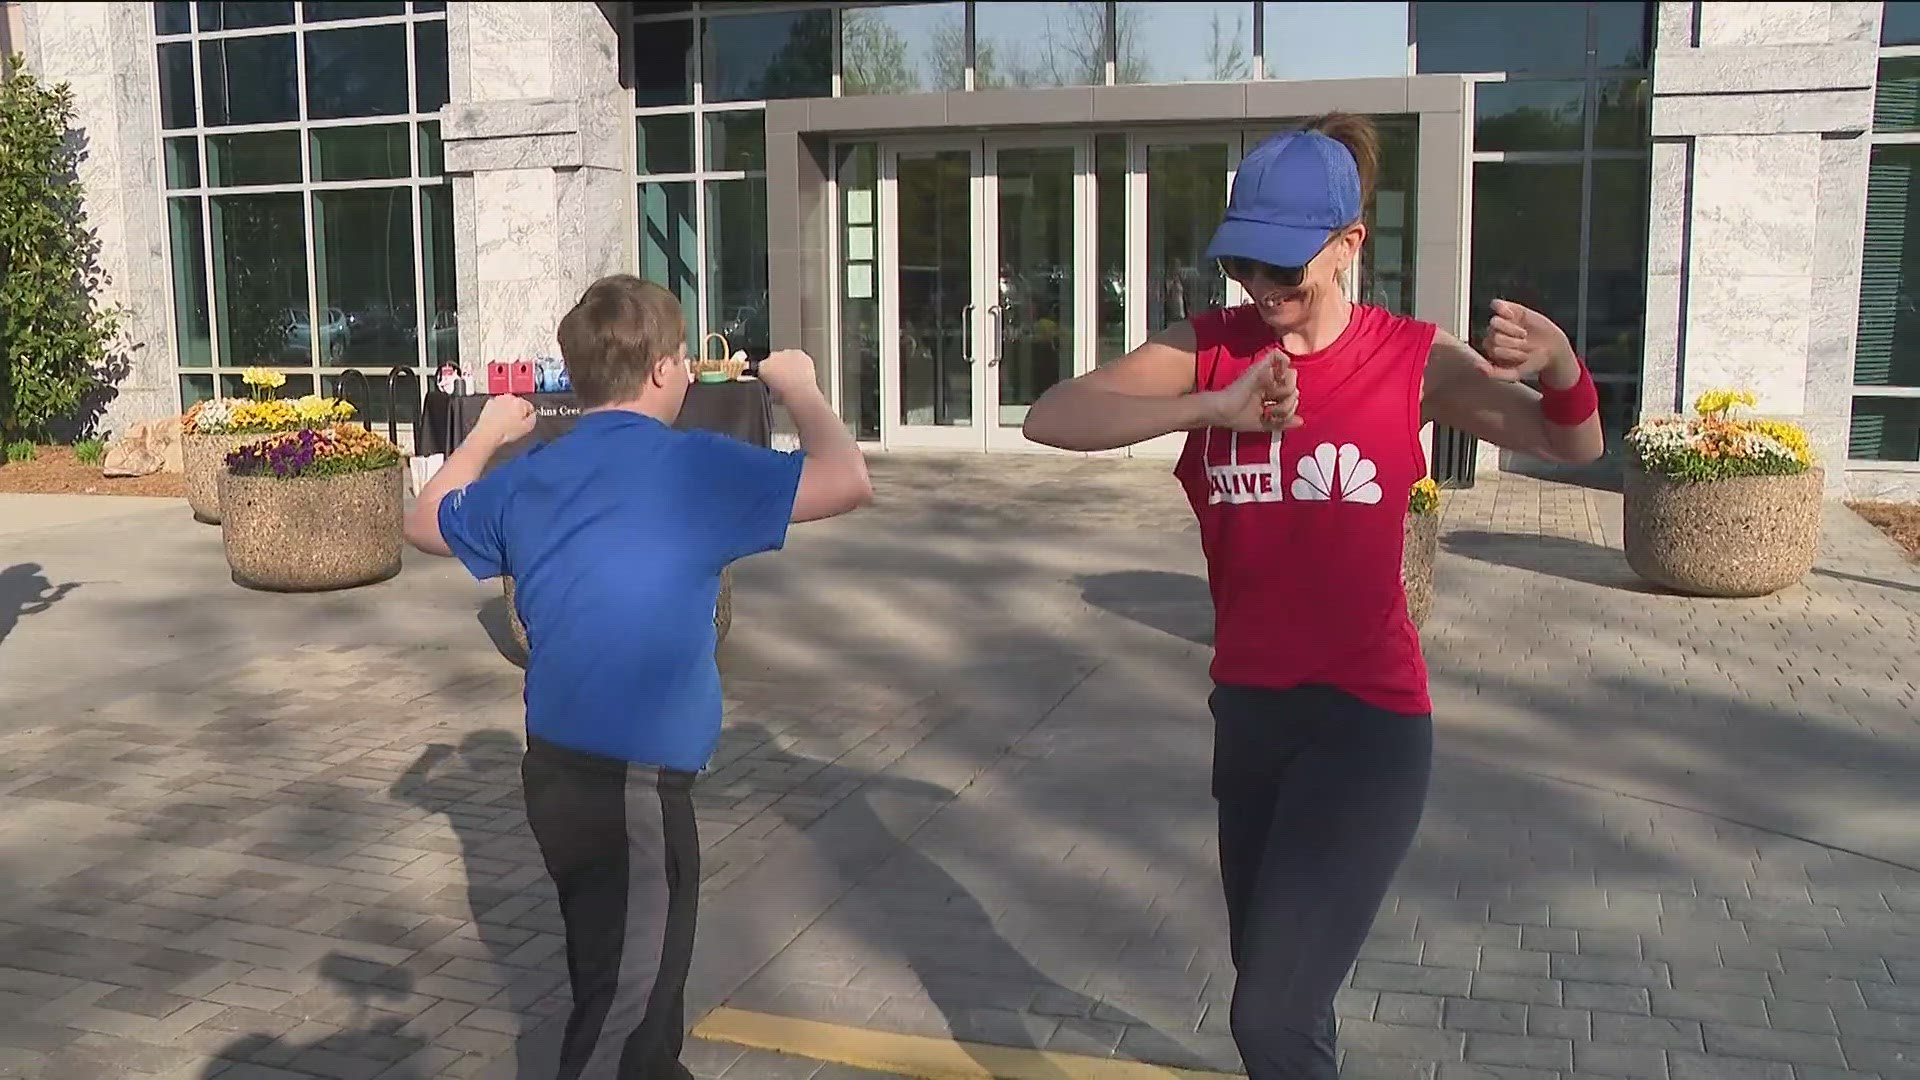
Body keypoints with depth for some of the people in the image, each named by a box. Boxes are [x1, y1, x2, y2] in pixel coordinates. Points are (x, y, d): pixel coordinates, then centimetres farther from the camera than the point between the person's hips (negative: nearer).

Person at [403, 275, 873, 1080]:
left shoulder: (527, 476, 5)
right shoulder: (692, 467, -16)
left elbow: (426, 523, 22)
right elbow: (847, 482, -18)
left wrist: (486, 435, 32)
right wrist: (798, 388, -2)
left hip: (558, 771, 8)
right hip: (633, 785, -8)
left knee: (637, 965, 29)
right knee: (622, 1004, 5)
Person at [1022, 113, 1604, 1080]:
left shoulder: (1411, 359, -8)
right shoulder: (1206, 349, -5)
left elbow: (1570, 447, 3)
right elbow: (1051, 419, -18)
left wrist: (1560, 366, -21)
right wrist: (1213, 408, -33)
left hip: (1367, 717, -4)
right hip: (1247, 707, 4)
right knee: (1269, 976, 23)